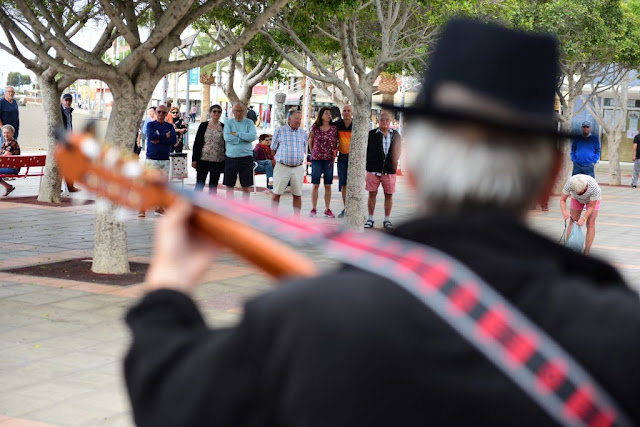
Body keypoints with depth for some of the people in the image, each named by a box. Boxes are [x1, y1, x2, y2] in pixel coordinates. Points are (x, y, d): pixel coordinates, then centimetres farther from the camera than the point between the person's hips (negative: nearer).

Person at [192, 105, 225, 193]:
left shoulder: (224, 127, 5)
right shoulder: (203, 125, 2)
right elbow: (196, 143, 2)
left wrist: (225, 162, 3)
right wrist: (194, 159, -4)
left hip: (217, 161, 1)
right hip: (203, 159, -1)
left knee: (213, 186, 8)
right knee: (199, 184, 1)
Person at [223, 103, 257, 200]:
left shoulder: (249, 123, 4)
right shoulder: (229, 123, 5)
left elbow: (253, 136, -12)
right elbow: (227, 137, -12)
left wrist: (237, 134, -11)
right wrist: (245, 137, -10)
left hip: (246, 157, -1)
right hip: (230, 157, 1)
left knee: (246, 186, 3)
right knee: (229, 185, 7)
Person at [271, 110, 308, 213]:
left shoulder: (303, 133, 9)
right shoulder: (279, 131, 1)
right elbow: (273, 149, 8)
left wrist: (298, 160, 9)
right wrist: (280, 159, 8)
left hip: (298, 168, 2)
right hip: (282, 167, -2)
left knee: (297, 195, 4)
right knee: (277, 193, -1)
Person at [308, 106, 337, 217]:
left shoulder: (334, 129, 4)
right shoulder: (315, 127, 1)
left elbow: (335, 143, 11)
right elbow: (310, 141, 13)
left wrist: (333, 155, 3)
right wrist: (313, 153, 9)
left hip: (329, 159, 1)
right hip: (316, 159, -1)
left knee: (328, 186, 4)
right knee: (315, 185, 1)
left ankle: (327, 209, 10)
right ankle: (313, 209, 8)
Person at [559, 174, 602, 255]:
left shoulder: (594, 187, -43)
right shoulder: (570, 183, -38)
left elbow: (592, 207, -31)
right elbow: (562, 200, -27)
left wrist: (583, 219, -43)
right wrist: (564, 212, -45)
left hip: (593, 199, -2)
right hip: (577, 199, 2)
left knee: (590, 224, -11)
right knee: (573, 222, -4)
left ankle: (586, 253, -7)